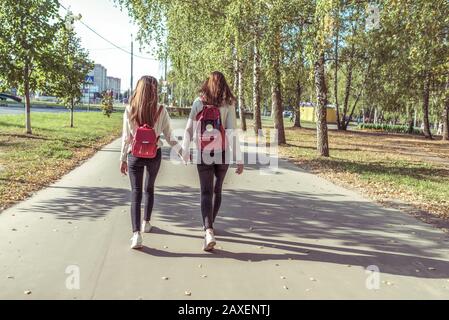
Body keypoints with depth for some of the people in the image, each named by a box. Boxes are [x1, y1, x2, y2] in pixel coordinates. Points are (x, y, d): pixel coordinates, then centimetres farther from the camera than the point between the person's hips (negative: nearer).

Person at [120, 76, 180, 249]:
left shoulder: (129, 110, -7)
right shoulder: (161, 110, -9)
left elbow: (126, 137, -3)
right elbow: (169, 136, -4)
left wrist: (123, 159, 7)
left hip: (135, 155, -1)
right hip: (154, 154, 1)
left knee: (136, 192, 3)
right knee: (149, 189, 21)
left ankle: (136, 233, -9)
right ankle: (146, 223, 38)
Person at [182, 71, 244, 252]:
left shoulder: (198, 103, -1)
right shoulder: (228, 104, -4)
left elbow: (189, 129, 0)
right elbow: (232, 132, -10)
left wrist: (185, 151, 13)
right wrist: (239, 159, -8)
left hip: (203, 155, -1)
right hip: (223, 155, 1)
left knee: (206, 192, -1)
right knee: (217, 190, 19)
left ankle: (208, 231, -19)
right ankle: (209, 225, 35)